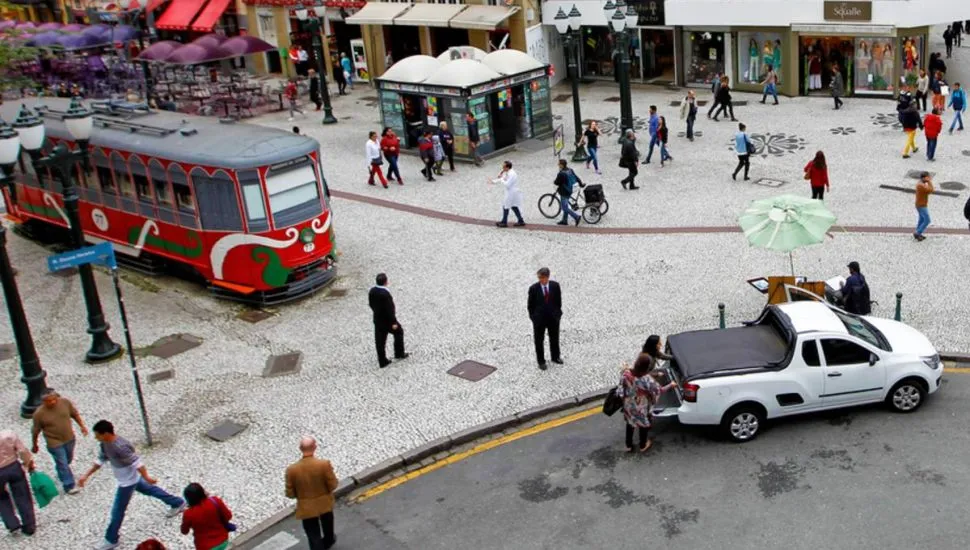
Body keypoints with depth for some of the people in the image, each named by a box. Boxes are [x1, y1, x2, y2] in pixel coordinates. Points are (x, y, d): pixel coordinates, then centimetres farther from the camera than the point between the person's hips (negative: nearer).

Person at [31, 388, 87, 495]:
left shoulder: (65, 402, -16)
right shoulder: (39, 413, -24)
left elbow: (75, 414, 2)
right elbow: (35, 431, -10)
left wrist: (82, 426, 2)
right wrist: (34, 445, 1)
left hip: (69, 439, 5)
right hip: (55, 443, -5)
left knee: (68, 459, 26)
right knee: (63, 464, 2)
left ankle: (61, 472, 55)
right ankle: (69, 486, 17)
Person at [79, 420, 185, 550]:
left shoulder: (120, 447, -36)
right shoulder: (104, 444, -8)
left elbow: (136, 462, -32)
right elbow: (100, 460, 6)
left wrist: (146, 477, -32)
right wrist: (86, 476, 2)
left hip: (127, 481, -10)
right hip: (132, 477, 10)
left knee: (117, 511, 4)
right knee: (149, 490, 27)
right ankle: (177, 503, 43)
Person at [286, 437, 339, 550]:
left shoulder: (292, 469, -21)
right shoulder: (324, 464, -25)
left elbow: (290, 494, -12)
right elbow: (333, 486, -16)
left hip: (306, 508, -2)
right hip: (325, 503, 2)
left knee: (313, 536, 12)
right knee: (327, 524, 33)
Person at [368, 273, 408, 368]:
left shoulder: (372, 291, -5)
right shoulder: (385, 294, -28)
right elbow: (389, 309, -24)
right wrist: (394, 322, -17)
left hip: (377, 320, 7)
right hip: (387, 320, -7)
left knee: (380, 341, 11)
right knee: (398, 332, 19)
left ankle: (382, 361, 18)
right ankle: (399, 354, 29)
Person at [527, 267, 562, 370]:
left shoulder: (555, 286, -9)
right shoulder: (533, 288, -14)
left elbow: (558, 300, 3)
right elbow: (531, 305, -5)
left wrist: (558, 313, 3)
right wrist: (533, 317, -4)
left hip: (553, 317, 2)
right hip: (539, 319, -2)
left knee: (554, 338, 19)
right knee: (539, 341, 8)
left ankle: (555, 357, 40)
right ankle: (541, 361, 24)